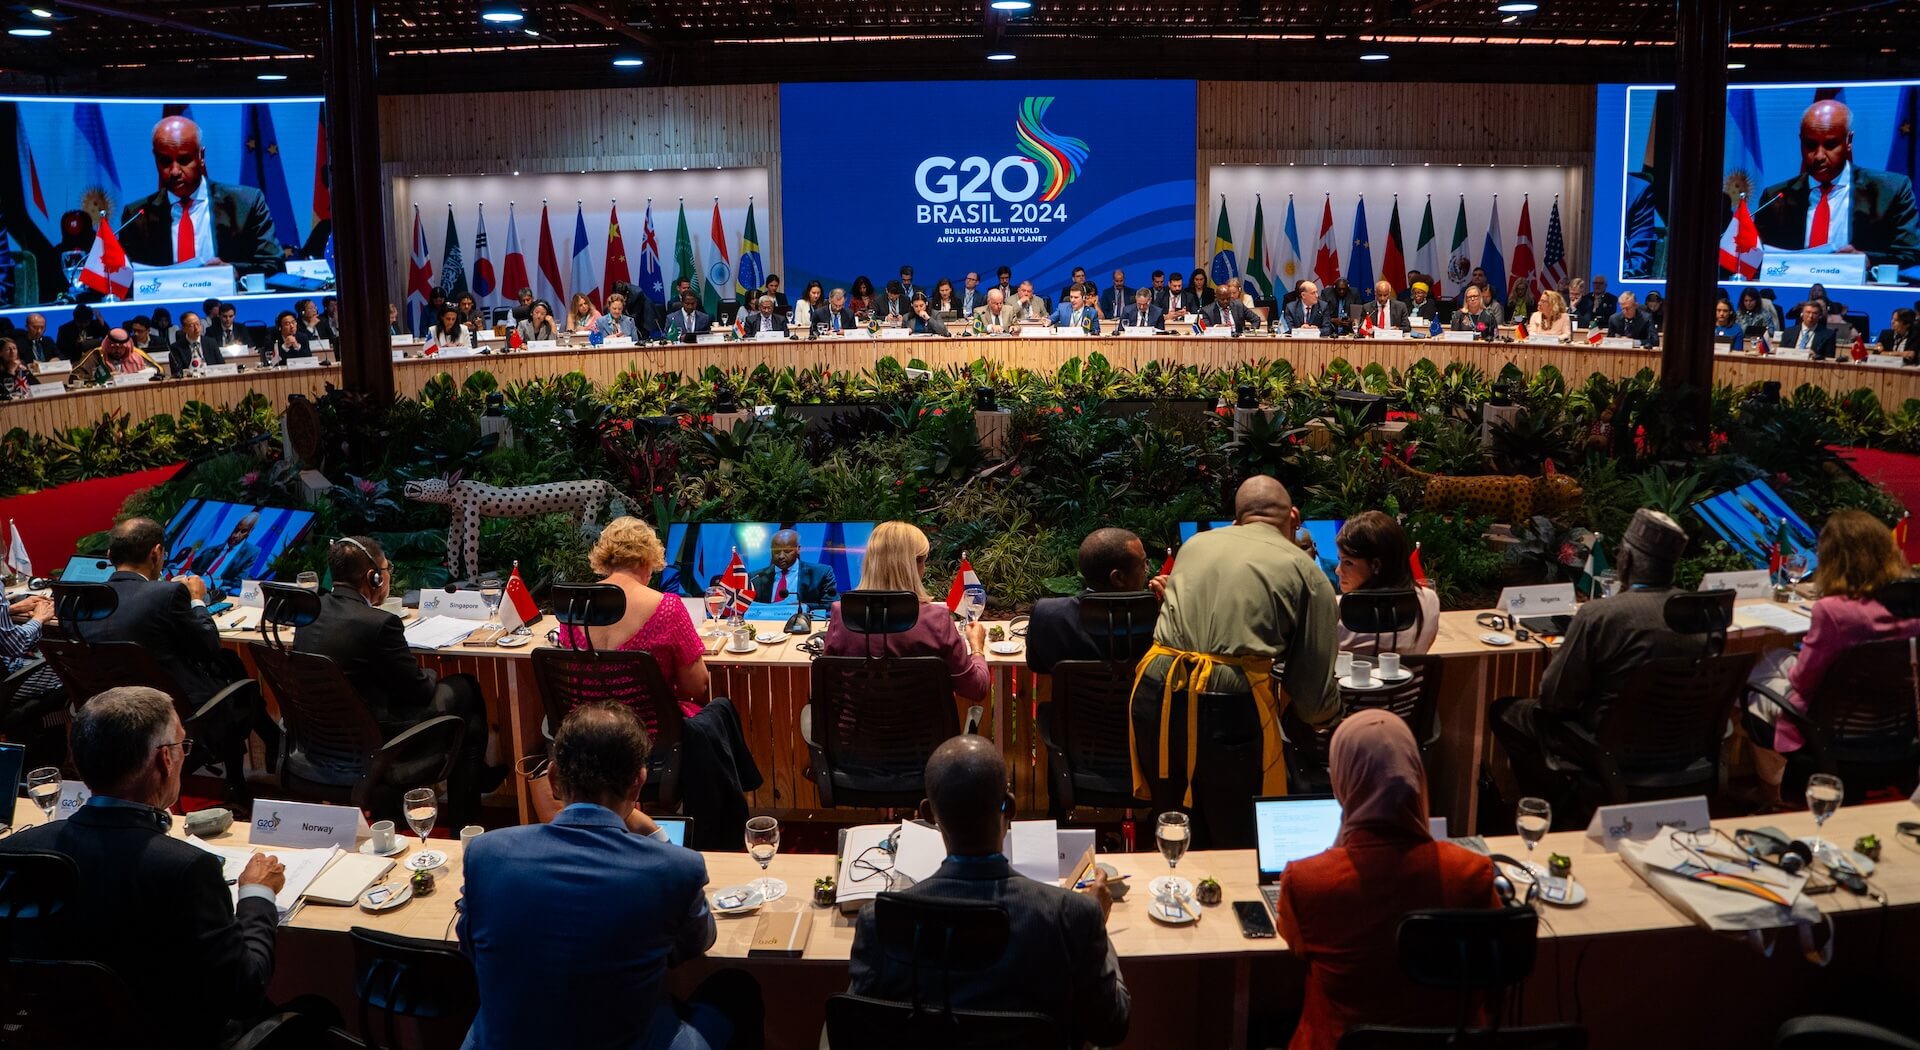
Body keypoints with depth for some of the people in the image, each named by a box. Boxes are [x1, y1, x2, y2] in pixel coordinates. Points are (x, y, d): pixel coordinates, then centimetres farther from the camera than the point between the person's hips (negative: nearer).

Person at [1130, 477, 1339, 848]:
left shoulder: (1195, 544, 18)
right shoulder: (1306, 571, 7)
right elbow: (1316, 694, 7)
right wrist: (1331, 712, 28)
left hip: (1156, 693, 4)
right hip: (1230, 705, -4)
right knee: (1239, 842, 13)